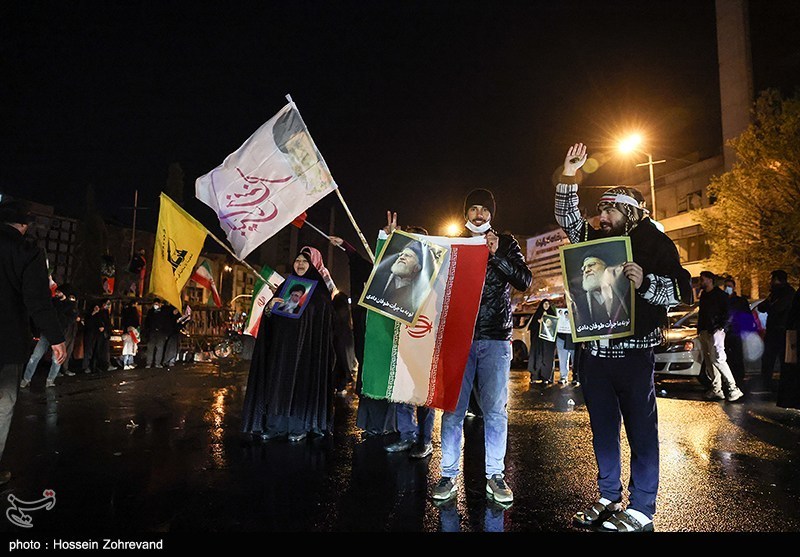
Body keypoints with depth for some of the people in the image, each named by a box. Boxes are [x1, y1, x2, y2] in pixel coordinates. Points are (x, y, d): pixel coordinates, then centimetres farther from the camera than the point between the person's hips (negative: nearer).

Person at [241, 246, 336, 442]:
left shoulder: (320, 291, 1)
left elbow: (325, 325, -4)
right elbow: (269, 319, 12)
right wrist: (270, 307, -10)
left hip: (307, 348, -4)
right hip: (282, 346, 4)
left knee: (301, 383, -1)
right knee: (278, 381, 4)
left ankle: (301, 426, 12)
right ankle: (275, 425, 14)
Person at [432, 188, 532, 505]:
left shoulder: (505, 243, 11)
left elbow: (525, 281, -1)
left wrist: (496, 255, -11)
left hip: (495, 338, 0)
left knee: (495, 410, 2)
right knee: (453, 409, 1)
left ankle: (495, 475, 14)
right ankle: (449, 475, 11)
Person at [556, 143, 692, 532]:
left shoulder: (657, 244, -1)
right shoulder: (596, 239, 13)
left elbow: (682, 290, -6)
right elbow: (567, 217, 13)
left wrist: (645, 283, -23)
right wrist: (570, 175, 3)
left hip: (634, 351, -5)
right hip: (593, 350, 5)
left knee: (640, 429, 3)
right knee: (603, 427, 13)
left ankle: (641, 510, 15)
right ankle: (609, 499, 27)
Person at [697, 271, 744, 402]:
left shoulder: (720, 294, -4)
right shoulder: (703, 295, 19)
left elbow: (727, 313, -9)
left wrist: (720, 327, -16)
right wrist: (699, 329, 15)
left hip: (715, 331, -8)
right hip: (704, 332, 8)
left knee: (718, 359, -15)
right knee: (709, 361, 5)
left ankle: (733, 388, -9)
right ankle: (716, 390, 9)